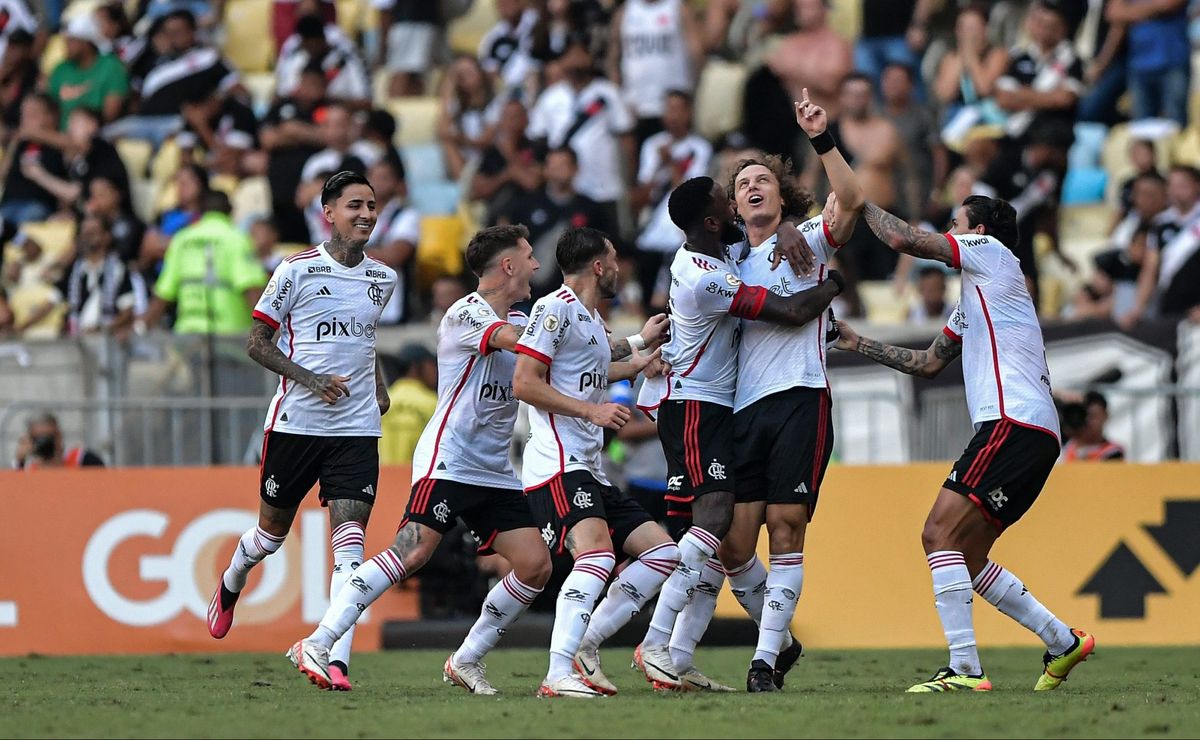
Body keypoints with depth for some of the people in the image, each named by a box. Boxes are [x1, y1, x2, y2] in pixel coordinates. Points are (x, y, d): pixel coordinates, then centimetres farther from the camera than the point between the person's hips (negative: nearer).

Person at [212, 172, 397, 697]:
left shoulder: (383, 278, 10)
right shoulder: (298, 270, -6)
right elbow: (257, 343, -4)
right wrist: (311, 379, -16)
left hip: (357, 427, 2)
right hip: (296, 421, -2)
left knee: (350, 539, -13)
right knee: (273, 530, 14)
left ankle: (337, 659, -19)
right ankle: (230, 586, 48)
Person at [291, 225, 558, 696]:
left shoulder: (520, 320, 17)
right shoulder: (466, 315, -10)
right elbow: (517, 341, -26)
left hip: (496, 474, 8)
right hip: (447, 460, -8)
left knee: (536, 565, -3)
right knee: (413, 552, -22)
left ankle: (466, 660, 9)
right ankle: (317, 643, -20)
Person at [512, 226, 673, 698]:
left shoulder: (592, 321, 24)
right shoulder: (556, 308, -6)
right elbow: (524, 383, -14)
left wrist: (640, 352, 50)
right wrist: (591, 409, -15)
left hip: (589, 471, 10)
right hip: (557, 463, -10)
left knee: (663, 552, 7)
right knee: (597, 554, -29)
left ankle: (583, 646, 6)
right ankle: (558, 674, -36)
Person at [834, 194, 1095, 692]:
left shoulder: (991, 252, 2)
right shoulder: (972, 301, 29)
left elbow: (904, 240, -6)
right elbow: (928, 364, 35)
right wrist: (856, 344, 35)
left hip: (1014, 423, -10)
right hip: (1027, 433, 10)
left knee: (940, 535, -17)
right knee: (966, 561, 12)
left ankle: (965, 669, -24)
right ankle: (1062, 642, 18)